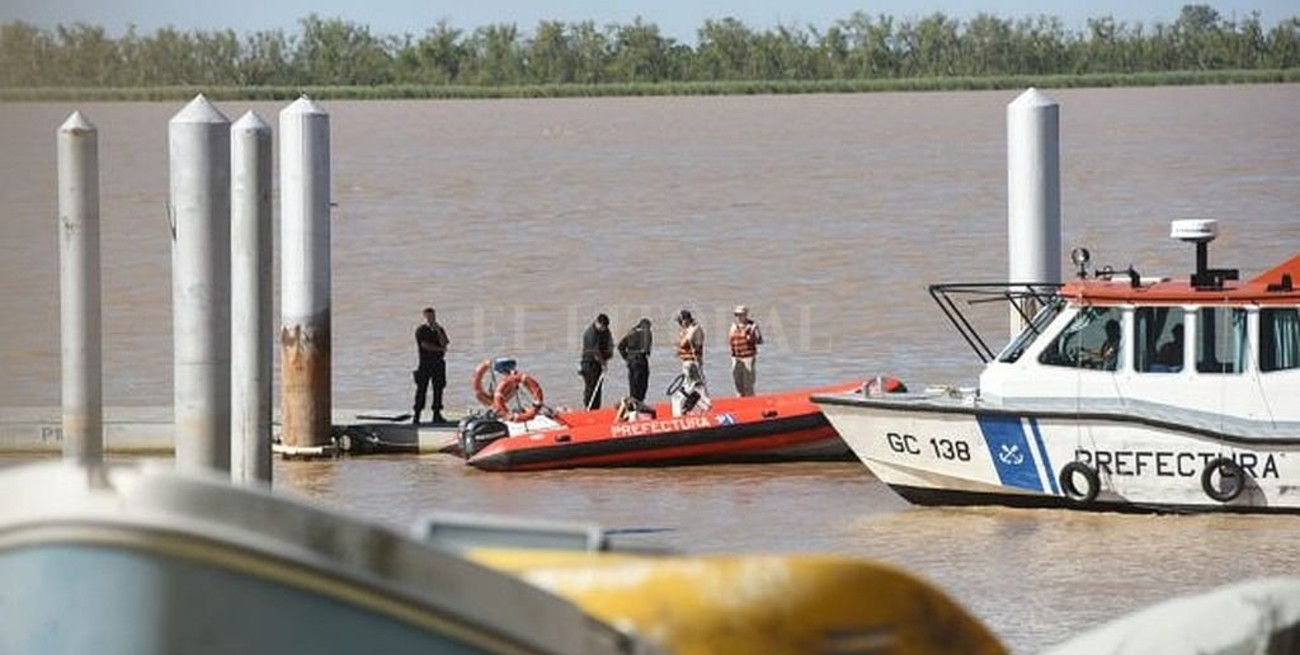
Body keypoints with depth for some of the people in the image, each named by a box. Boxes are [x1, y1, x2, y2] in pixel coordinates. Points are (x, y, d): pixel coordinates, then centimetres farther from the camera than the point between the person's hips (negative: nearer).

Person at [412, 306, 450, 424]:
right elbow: (424, 345, -9)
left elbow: (444, 343, 1)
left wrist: (438, 331, -8)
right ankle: (416, 415, -6)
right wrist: (440, 349, -4)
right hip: (425, 362, -4)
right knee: (421, 389, -6)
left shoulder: (439, 330, 14)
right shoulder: (421, 330, 1)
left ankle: (437, 414, 4)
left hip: (438, 362, 4)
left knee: (438, 388, 1)